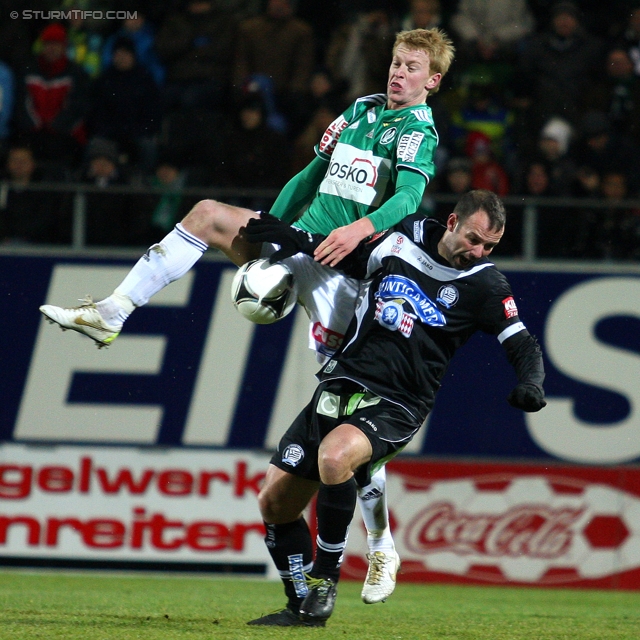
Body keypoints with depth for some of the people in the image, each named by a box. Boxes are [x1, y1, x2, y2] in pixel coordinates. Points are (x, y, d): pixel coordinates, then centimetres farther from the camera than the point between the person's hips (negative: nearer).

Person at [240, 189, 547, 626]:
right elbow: (341, 257, 22)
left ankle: (325, 578, -18)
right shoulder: (403, 238, 6)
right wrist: (292, 239, 8)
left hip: (393, 408, -5)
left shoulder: (484, 284, -3)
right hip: (338, 388, 5)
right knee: (275, 503, 1)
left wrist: (530, 383, -25)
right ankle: (303, 608, 17)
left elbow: (523, 344, -5)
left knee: (334, 457, -35)